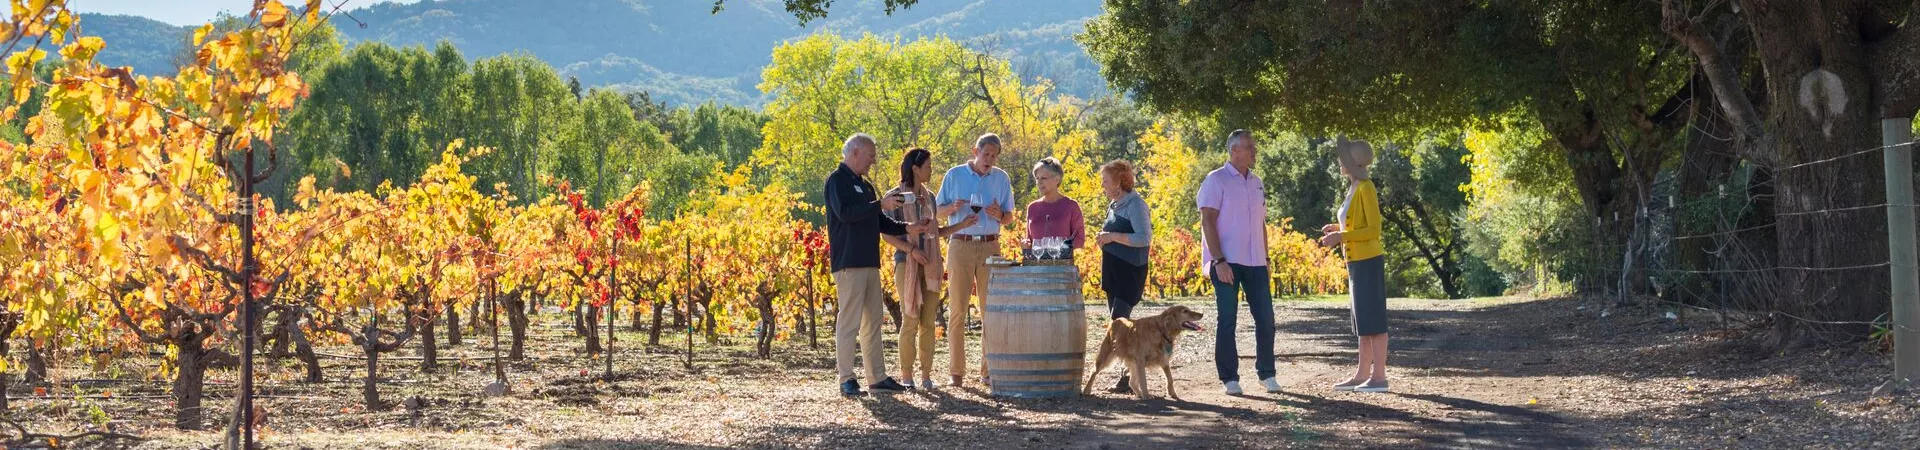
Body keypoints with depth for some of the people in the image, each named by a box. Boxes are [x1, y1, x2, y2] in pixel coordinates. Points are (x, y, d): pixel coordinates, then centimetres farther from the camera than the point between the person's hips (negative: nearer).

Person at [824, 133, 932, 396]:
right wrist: (880, 204, -18)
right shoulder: (837, 180, -5)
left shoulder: (864, 185, 21)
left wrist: (908, 228, 11)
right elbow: (844, 212, -21)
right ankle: (846, 380, -7)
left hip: (869, 263, 9)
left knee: (873, 321, 9)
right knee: (848, 322, -8)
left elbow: (879, 223, 24)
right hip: (848, 263, -9)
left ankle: (878, 376, 13)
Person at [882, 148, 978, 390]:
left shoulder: (929, 197, 15)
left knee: (929, 322, 2)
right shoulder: (895, 197, -2)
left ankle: (926, 375, 5)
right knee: (910, 320, -7)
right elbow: (887, 235, -4)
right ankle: (906, 375, 0)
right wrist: (911, 249, -16)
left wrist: (962, 225, 12)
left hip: (931, 264, 5)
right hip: (906, 263, -5)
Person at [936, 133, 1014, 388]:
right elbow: (938, 211, 8)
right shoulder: (954, 175, 5)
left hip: (990, 246, 2)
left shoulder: (1001, 178, 10)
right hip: (961, 245, -2)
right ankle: (956, 371, -1)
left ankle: (989, 369, 7)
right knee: (957, 310, -4)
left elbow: (1009, 217, 14)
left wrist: (998, 215, -9)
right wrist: (954, 208, -13)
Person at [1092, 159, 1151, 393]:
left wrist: (1112, 236, -20)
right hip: (1113, 272, 10)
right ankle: (1128, 372, 15)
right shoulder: (1114, 205, 16)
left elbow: (1144, 238, -21)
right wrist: (1104, 238, 12)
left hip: (1130, 273, -10)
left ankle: (1130, 377, -14)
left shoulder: (1135, 204, -12)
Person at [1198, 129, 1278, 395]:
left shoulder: (1256, 183, 15)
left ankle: (1266, 373, 16)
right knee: (1226, 321, 0)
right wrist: (1219, 261, -17)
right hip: (1227, 263, -6)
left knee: (1265, 319, 5)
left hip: (1255, 263, 6)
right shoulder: (1216, 181, -5)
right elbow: (1207, 221, -11)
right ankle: (1229, 378, 6)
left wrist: (1266, 259, 15)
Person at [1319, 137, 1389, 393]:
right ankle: (1363, 374, 15)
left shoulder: (1366, 188, -14)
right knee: (1363, 322, 11)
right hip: (1357, 263, 10)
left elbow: (1374, 229, -18)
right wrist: (1339, 229, 10)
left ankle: (1379, 376, -5)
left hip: (1368, 262, -10)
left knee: (1373, 320, -7)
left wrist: (1342, 236, -20)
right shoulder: (1354, 189, 13)